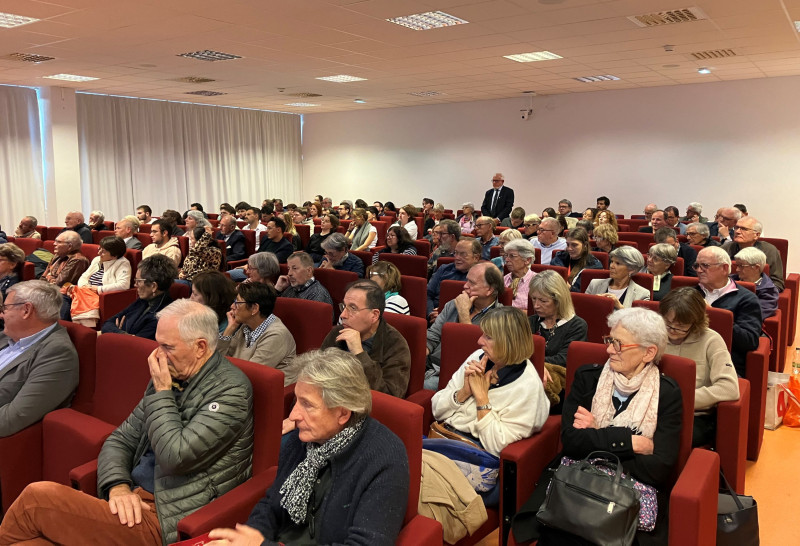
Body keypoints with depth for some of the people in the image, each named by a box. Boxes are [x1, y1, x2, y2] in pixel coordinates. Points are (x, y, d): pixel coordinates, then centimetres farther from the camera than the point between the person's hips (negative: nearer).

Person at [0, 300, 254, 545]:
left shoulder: (231, 389, -14)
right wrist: (118, 486, -6)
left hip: (167, 519, -7)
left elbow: (175, 457, -23)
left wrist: (162, 392, -13)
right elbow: (120, 440, 13)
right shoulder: (172, 377, 10)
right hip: (136, 502, 7)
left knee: (36, 498, -12)